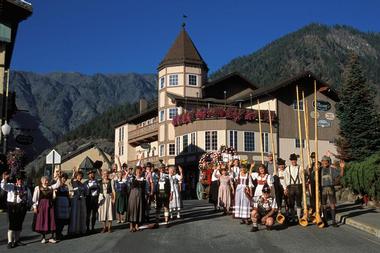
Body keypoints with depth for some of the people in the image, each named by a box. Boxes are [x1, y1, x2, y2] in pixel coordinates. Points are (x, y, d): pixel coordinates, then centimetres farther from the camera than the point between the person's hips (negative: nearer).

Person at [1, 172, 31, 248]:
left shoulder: (26, 188, 14)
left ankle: (16, 240, 20)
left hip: (22, 207, 4)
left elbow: (29, 198, 19)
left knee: (19, 224, 9)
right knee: (12, 224, -8)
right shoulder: (11, 185, 3)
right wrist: (4, 179, -31)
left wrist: (26, 202, 0)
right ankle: (10, 242, -6)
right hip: (12, 207, -4)